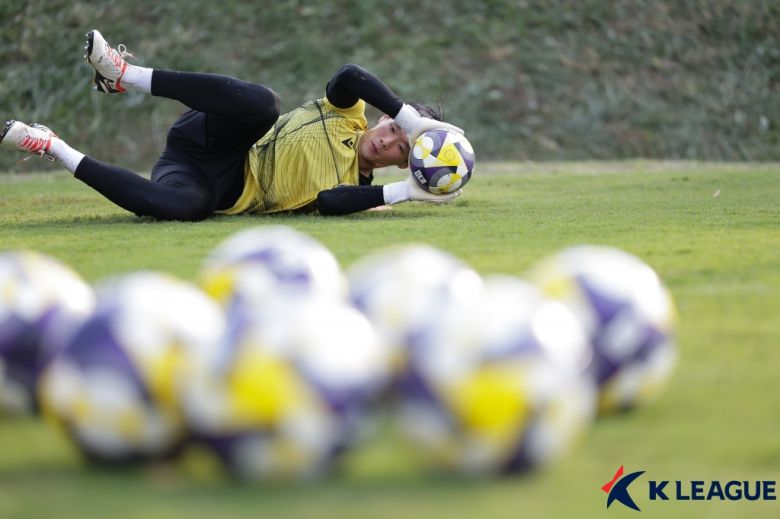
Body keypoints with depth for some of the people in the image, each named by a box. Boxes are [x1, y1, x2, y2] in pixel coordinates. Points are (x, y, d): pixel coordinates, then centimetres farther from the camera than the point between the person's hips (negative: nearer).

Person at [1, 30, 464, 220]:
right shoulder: (349, 114, 4)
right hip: (209, 141, 0)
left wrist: (408, 191, -24)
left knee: (185, 206, -40)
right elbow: (350, 76, -17)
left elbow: (329, 201, -21)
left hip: (223, 191, 0)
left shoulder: (355, 187, 2)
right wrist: (412, 119, -22)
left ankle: (52, 147, -24)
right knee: (260, 102, -36)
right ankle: (124, 75, -29)